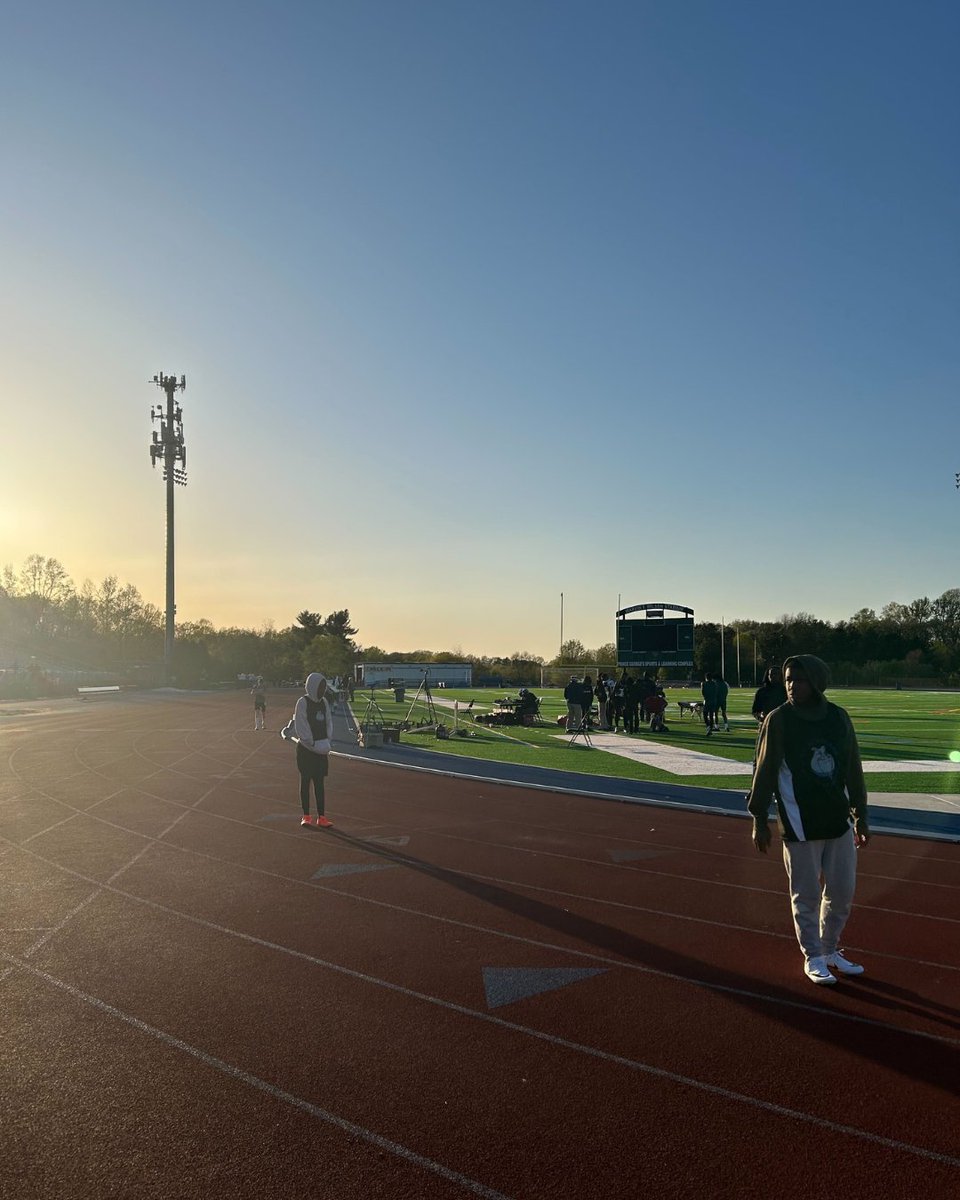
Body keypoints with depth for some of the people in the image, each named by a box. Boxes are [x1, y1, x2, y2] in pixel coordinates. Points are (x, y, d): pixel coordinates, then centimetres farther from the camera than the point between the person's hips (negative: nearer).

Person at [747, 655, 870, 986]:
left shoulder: (838, 717, 2)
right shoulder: (778, 720, -8)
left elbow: (853, 769, 11)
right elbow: (764, 772, -5)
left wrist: (860, 815, 14)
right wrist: (759, 820, -4)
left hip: (840, 821, 4)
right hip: (799, 825, -4)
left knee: (842, 891, 13)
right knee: (806, 894, 5)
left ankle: (830, 949, 34)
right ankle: (813, 956, 24)